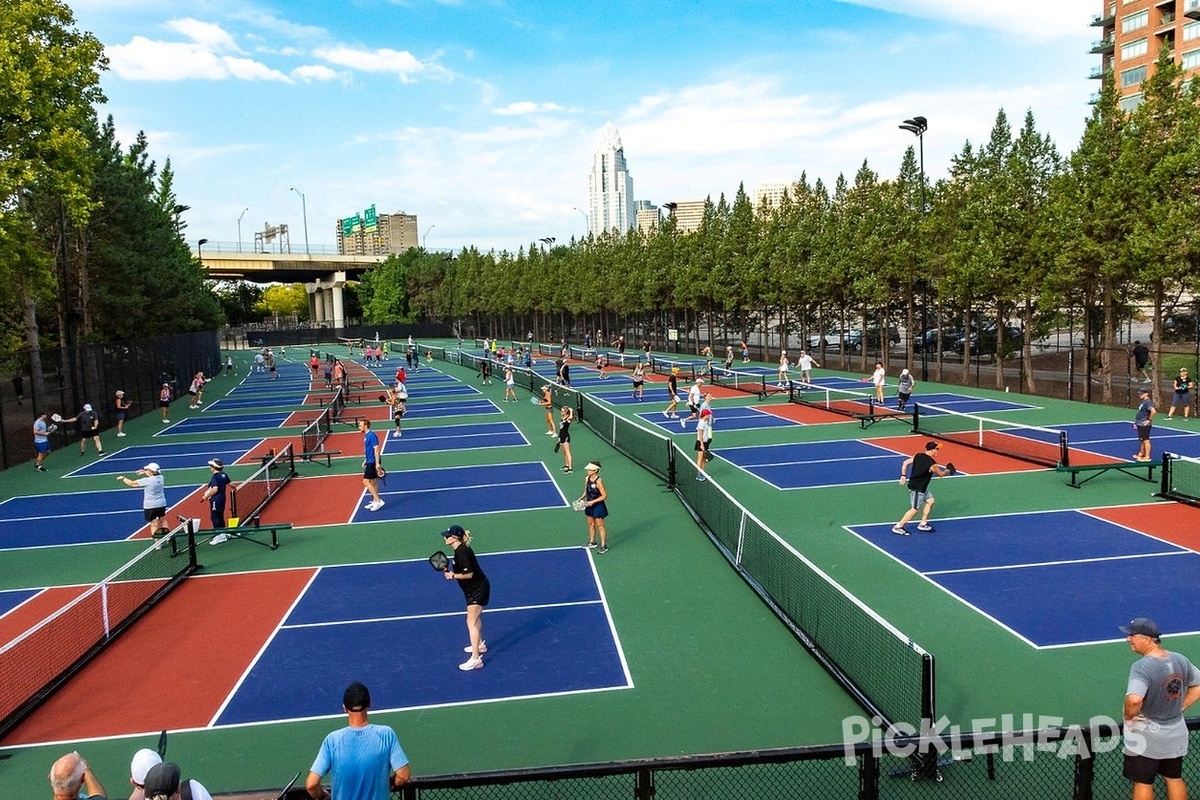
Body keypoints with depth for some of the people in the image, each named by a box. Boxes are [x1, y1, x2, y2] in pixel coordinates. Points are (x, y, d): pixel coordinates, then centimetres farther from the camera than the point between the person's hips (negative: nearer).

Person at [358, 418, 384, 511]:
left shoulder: (371, 435, -18)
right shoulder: (366, 436, 11)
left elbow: (376, 449, -21)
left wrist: (377, 463, -24)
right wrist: (365, 461, 24)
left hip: (373, 462, -10)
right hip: (369, 462, 10)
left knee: (366, 481, -11)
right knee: (373, 481, 13)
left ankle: (378, 501, -10)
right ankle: (374, 502, 20)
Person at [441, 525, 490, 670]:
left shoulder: (462, 553, -26)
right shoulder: (460, 550, 4)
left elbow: (469, 574, -27)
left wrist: (453, 576, -16)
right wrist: (452, 573, 0)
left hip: (477, 590, -11)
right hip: (476, 589, 11)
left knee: (471, 622, -11)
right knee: (476, 618, 27)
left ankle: (476, 659, -11)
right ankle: (480, 645, 46)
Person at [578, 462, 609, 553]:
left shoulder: (598, 481, -22)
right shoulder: (587, 479, -1)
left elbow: (604, 496, -19)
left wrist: (593, 501, -21)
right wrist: (581, 498, -3)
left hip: (598, 506, -7)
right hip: (589, 505, 7)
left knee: (599, 525, 2)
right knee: (590, 524, 18)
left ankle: (604, 546, 12)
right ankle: (592, 542, 34)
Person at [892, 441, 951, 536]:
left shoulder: (918, 456, -2)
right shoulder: (932, 464, -20)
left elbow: (905, 463, 4)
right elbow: (941, 474, -2)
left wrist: (903, 475, 13)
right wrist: (947, 471, 20)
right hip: (917, 489, -9)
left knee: (930, 501, 19)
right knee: (915, 509, -2)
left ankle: (923, 524, 26)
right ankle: (898, 527, 2)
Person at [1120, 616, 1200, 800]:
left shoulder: (1142, 666, -27)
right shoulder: (1180, 660, -3)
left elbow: (1134, 700, -39)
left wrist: (1128, 717, -20)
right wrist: (1180, 707, 13)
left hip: (1147, 735, -7)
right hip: (1176, 733, 7)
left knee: (1143, 782, 7)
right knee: (1174, 778, 21)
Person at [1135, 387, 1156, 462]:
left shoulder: (1148, 402, -19)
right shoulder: (1143, 402, 12)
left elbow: (1153, 411, -34)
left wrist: (1149, 420, -24)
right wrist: (1137, 422, 22)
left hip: (1144, 425, -10)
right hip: (1140, 424, 10)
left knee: (1146, 440, -4)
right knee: (1142, 440, 21)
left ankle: (1147, 457, 2)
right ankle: (1141, 454, 33)